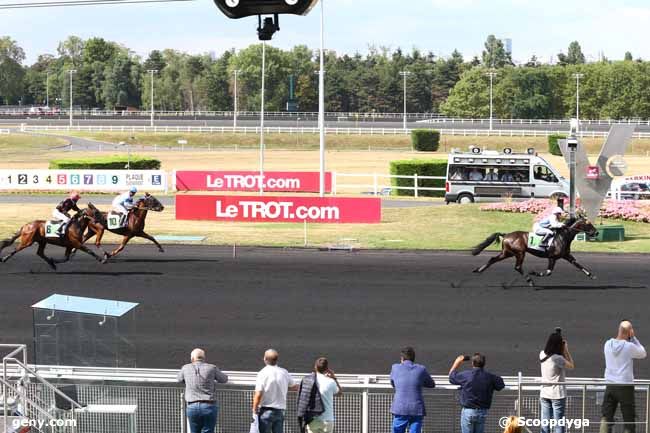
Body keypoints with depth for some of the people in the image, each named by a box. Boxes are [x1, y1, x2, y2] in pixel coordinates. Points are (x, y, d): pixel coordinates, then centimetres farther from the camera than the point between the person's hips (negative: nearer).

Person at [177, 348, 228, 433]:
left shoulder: (186, 368, 4)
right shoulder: (212, 368, -1)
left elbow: (179, 379, 25)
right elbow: (224, 379, 15)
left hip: (192, 407, 2)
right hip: (209, 406, -1)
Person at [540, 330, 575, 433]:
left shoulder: (542, 355, -1)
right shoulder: (558, 359, -18)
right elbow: (572, 366, -4)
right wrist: (566, 350, -1)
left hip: (544, 394, 6)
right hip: (557, 394, -6)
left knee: (545, 425, 8)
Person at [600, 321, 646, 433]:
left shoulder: (608, 344, 1)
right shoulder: (629, 346, -13)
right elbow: (643, 354, 4)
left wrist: (630, 339, 11)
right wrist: (633, 338, 3)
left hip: (610, 385, 4)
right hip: (626, 386, -4)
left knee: (606, 417, 4)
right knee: (629, 419, 7)